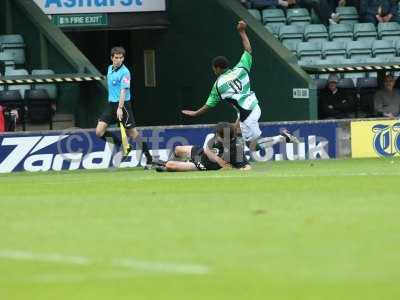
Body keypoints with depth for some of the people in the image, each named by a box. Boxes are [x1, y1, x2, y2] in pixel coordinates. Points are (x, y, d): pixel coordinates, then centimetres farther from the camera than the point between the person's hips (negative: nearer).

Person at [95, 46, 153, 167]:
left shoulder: (124, 72, -13)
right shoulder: (110, 69, 11)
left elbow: (123, 91, -22)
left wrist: (120, 108, -30)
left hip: (122, 104, -7)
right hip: (111, 104, 7)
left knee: (131, 132, -3)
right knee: (99, 132, -4)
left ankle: (148, 157, 9)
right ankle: (123, 145, 12)